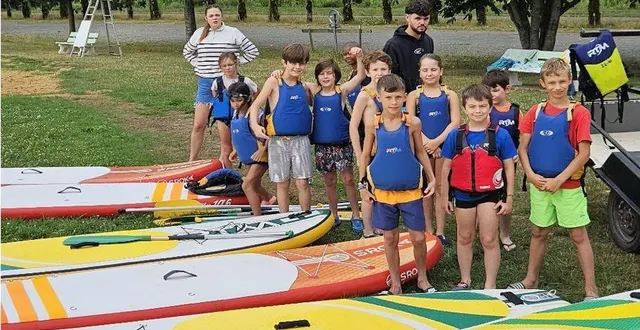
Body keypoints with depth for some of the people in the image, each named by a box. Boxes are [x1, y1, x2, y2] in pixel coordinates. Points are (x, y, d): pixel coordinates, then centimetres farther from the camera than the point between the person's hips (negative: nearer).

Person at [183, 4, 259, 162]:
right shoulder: (199, 33, 6)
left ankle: (225, 160, 13)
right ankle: (192, 160, 13)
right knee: (198, 125, 3)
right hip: (205, 83, 3)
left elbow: (253, 51, 1)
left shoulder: (233, 33, -3)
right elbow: (187, 51, 24)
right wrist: (198, 65, 11)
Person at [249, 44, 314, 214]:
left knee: (302, 182, -2)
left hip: (301, 140, 2)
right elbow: (255, 106, -7)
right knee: (282, 183, 6)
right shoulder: (274, 82, -4)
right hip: (278, 141, -2)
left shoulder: (303, 86, 7)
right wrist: (255, 126, -21)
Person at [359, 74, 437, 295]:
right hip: (383, 192, 0)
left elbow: (420, 153, 5)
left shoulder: (412, 123, -6)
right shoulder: (373, 125, -6)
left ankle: (422, 278, 26)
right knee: (390, 238, 10)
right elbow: (365, 155, 4)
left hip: (411, 191, 0)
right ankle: (395, 282, 26)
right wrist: (363, 185, 2)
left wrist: (431, 178, 2)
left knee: (418, 238, 4)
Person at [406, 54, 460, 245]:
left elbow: (455, 122, -7)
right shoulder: (414, 96, 1)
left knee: (441, 188, 6)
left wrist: (437, 141, -17)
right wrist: (426, 142, -18)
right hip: (422, 146, 0)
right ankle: (428, 230, 19)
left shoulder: (449, 95, 1)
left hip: (444, 145, 0)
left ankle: (440, 232, 12)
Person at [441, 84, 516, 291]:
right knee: (464, 238, 17)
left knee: (489, 240, 3)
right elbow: (446, 167, 3)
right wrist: (445, 196, 4)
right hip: (463, 194, 2)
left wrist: (509, 197, -5)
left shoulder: (500, 135, -8)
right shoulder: (456, 136, -4)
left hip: (490, 193, -2)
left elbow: (509, 167, -4)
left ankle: (490, 285, 14)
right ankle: (465, 280, 32)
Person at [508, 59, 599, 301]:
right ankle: (531, 280, 30)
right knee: (538, 233, 16)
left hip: (568, 185, -4)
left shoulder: (579, 113, -8)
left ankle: (591, 290, 6)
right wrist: (531, 175, -11)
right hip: (539, 184, 4)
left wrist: (558, 180, -16)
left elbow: (584, 154, -12)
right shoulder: (535, 112, 4)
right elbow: (522, 148, 3)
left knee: (579, 236, 2)